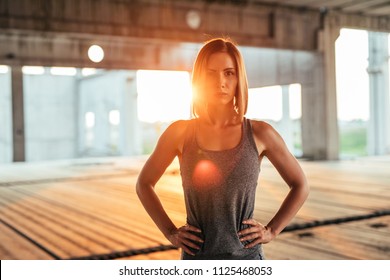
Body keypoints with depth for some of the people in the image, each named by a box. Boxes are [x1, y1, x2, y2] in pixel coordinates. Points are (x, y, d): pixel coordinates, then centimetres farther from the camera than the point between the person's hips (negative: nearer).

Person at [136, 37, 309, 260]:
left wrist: (272, 231, 0)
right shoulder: (180, 133, -4)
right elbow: (144, 184, 9)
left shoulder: (259, 133, -4)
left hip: (246, 256, 0)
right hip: (196, 255, 0)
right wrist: (170, 232, 2)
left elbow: (301, 186, 8)